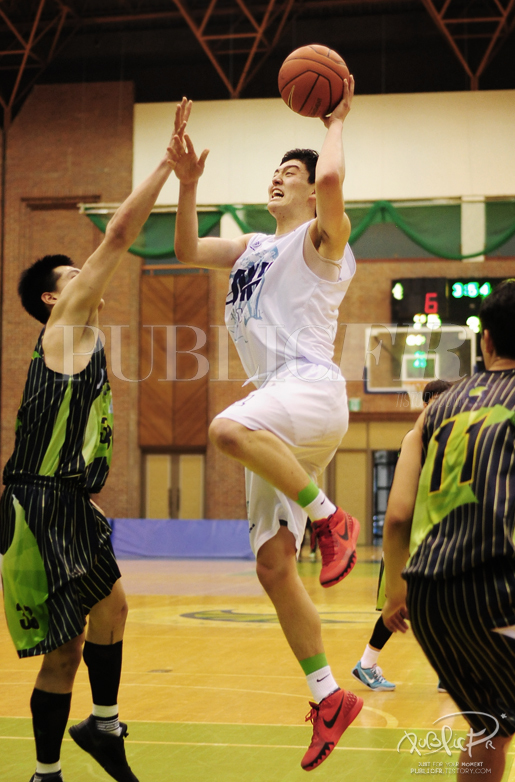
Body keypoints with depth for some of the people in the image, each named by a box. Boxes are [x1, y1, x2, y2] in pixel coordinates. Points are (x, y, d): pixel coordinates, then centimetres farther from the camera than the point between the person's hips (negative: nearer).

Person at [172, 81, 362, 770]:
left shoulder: (321, 237, 4)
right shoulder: (255, 247, 27)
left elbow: (333, 177, -16)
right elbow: (187, 251, 33)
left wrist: (336, 122, 0)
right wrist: (189, 185, 21)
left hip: (312, 386, -8)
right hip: (278, 411, 8)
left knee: (229, 429, -40)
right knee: (273, 567, 1)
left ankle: (331, 519, -22)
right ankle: (329, 698, 7)